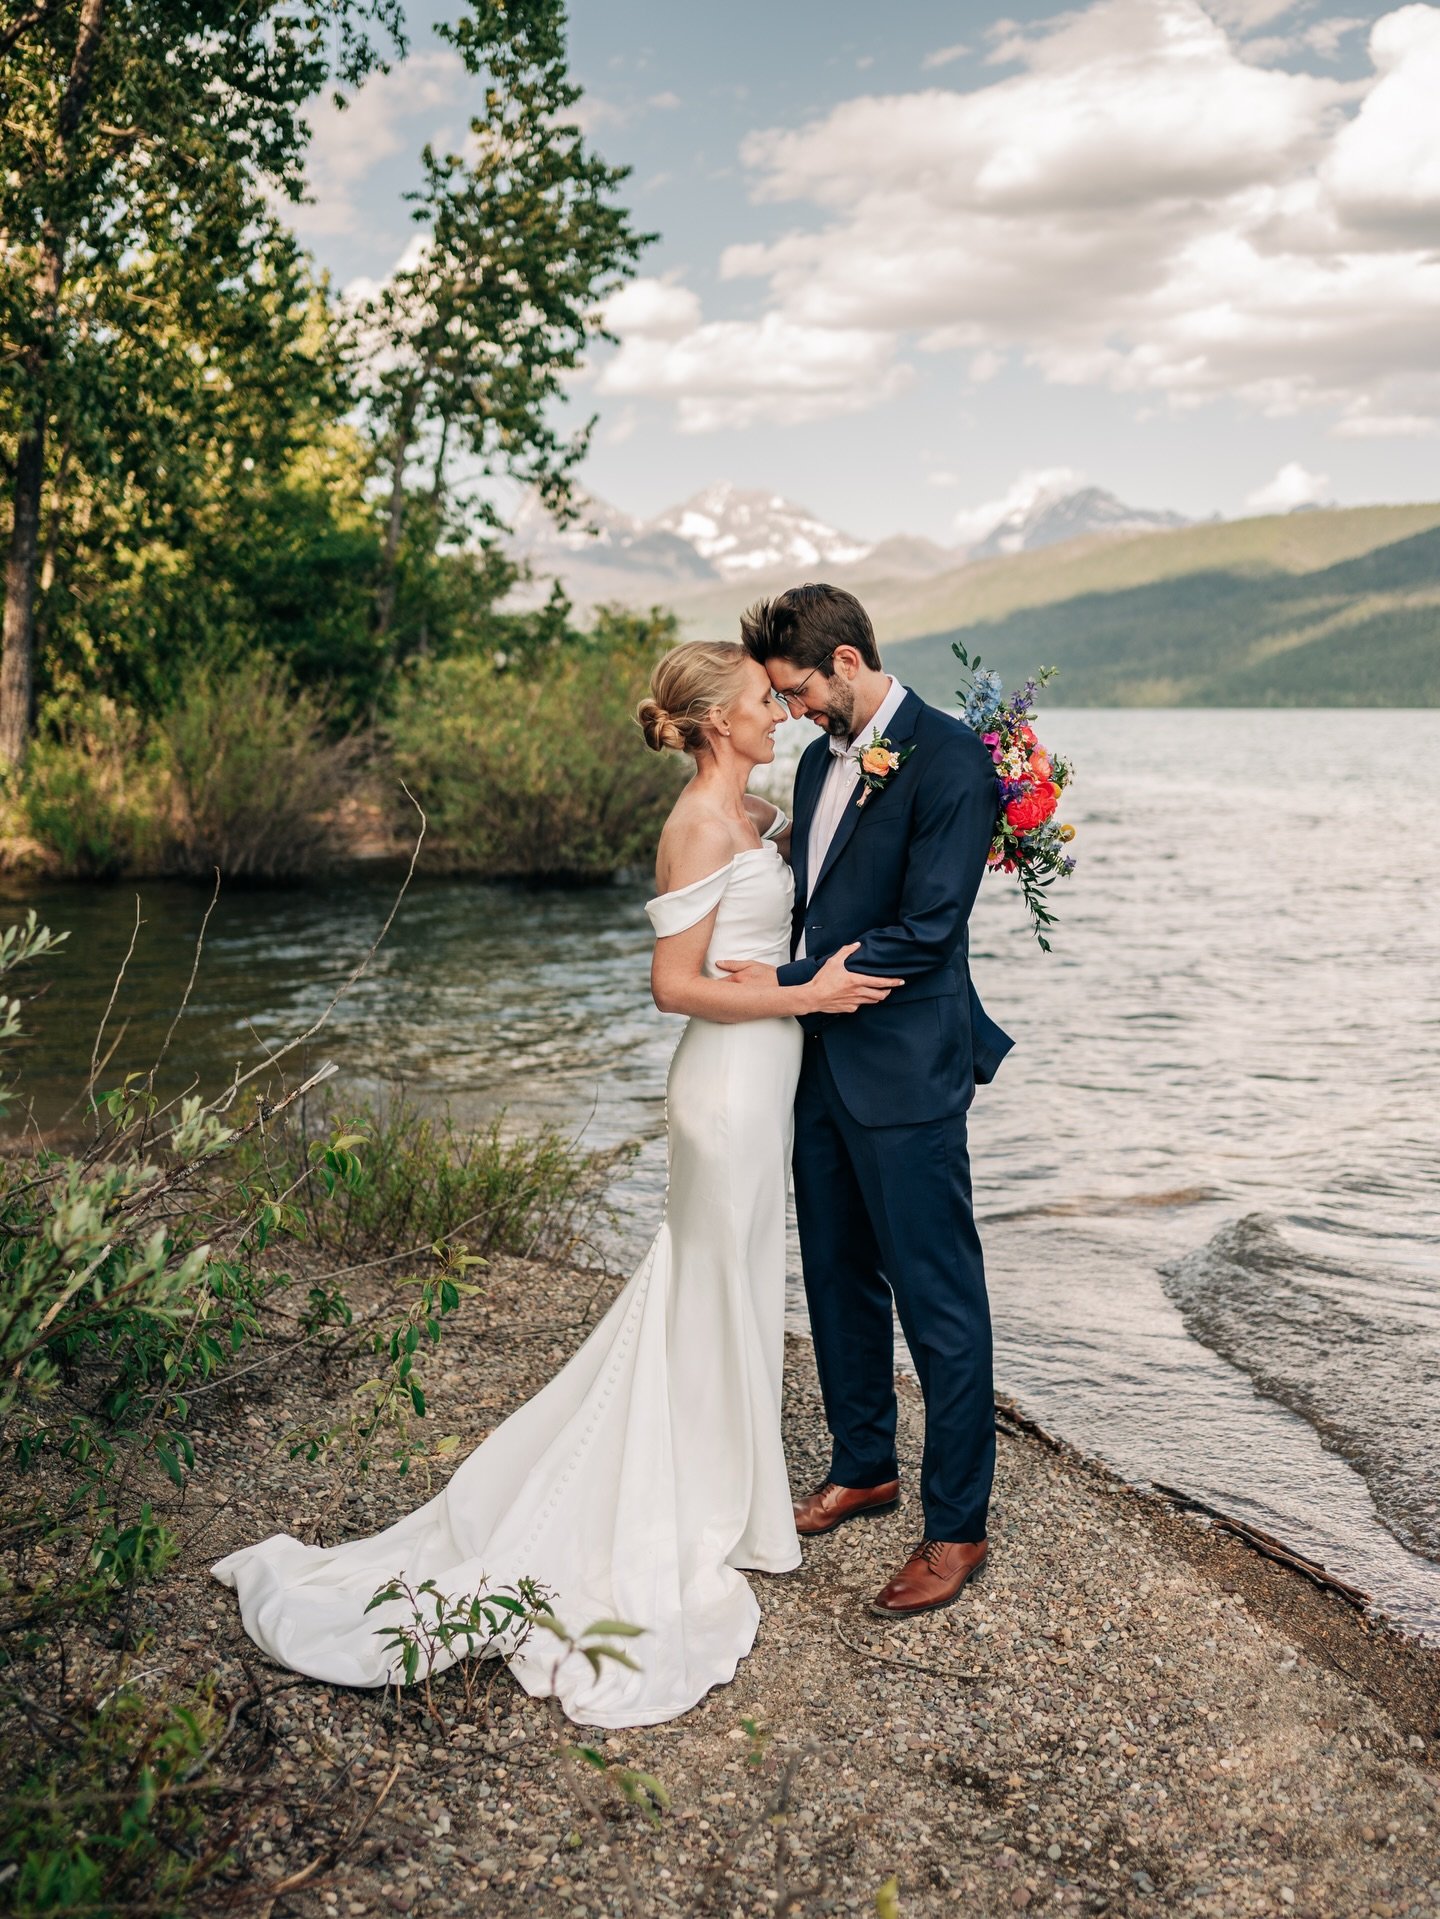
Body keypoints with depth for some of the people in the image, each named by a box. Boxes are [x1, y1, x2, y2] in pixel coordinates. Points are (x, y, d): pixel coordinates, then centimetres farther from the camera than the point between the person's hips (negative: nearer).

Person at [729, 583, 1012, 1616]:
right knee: (840, 1282, 20)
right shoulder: (822, 759, 12)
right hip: (823, 1065, 9)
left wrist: (788, 983, -15)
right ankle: (864, 1466, 38)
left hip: (905, 1075, -9)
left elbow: (925, 932, -20)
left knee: (941, 1303, 3)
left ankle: (957, 1526, 17)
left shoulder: (950, 758, -14)